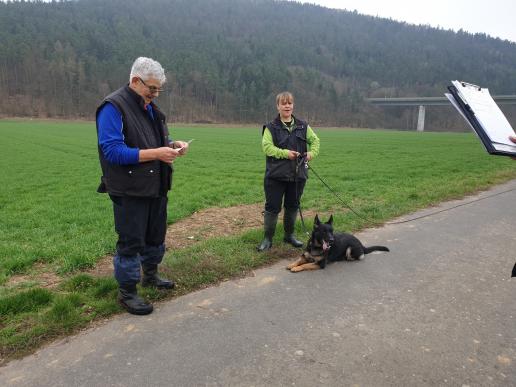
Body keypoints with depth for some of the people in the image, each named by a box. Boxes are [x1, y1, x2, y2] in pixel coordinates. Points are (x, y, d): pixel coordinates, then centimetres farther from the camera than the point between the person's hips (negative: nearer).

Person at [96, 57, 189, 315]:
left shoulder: (150, 108, 12)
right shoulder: (113, 107, -15)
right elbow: (112, 151, -23)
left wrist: (173, 146, -2)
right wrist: (155, 153, -27)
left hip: (156, 187, 9)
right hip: (130, 191, -8)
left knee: (156, 235, 20)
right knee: (130, 242, 1)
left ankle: (150, 275, 41)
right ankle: (127, 292, 18)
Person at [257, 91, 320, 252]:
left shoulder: (303, 126, 7)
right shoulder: (271, 127, -3)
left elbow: (315, 140, 16)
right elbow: (267, 147, -12)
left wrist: (312, 152, -4)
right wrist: (285, 153, -21)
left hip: (298, 174, 4)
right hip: (276, 175, -4)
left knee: (293, 206, 15)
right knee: (272, 207, 1)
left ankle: (289, 235, 33)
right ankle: (267, 238, 14)